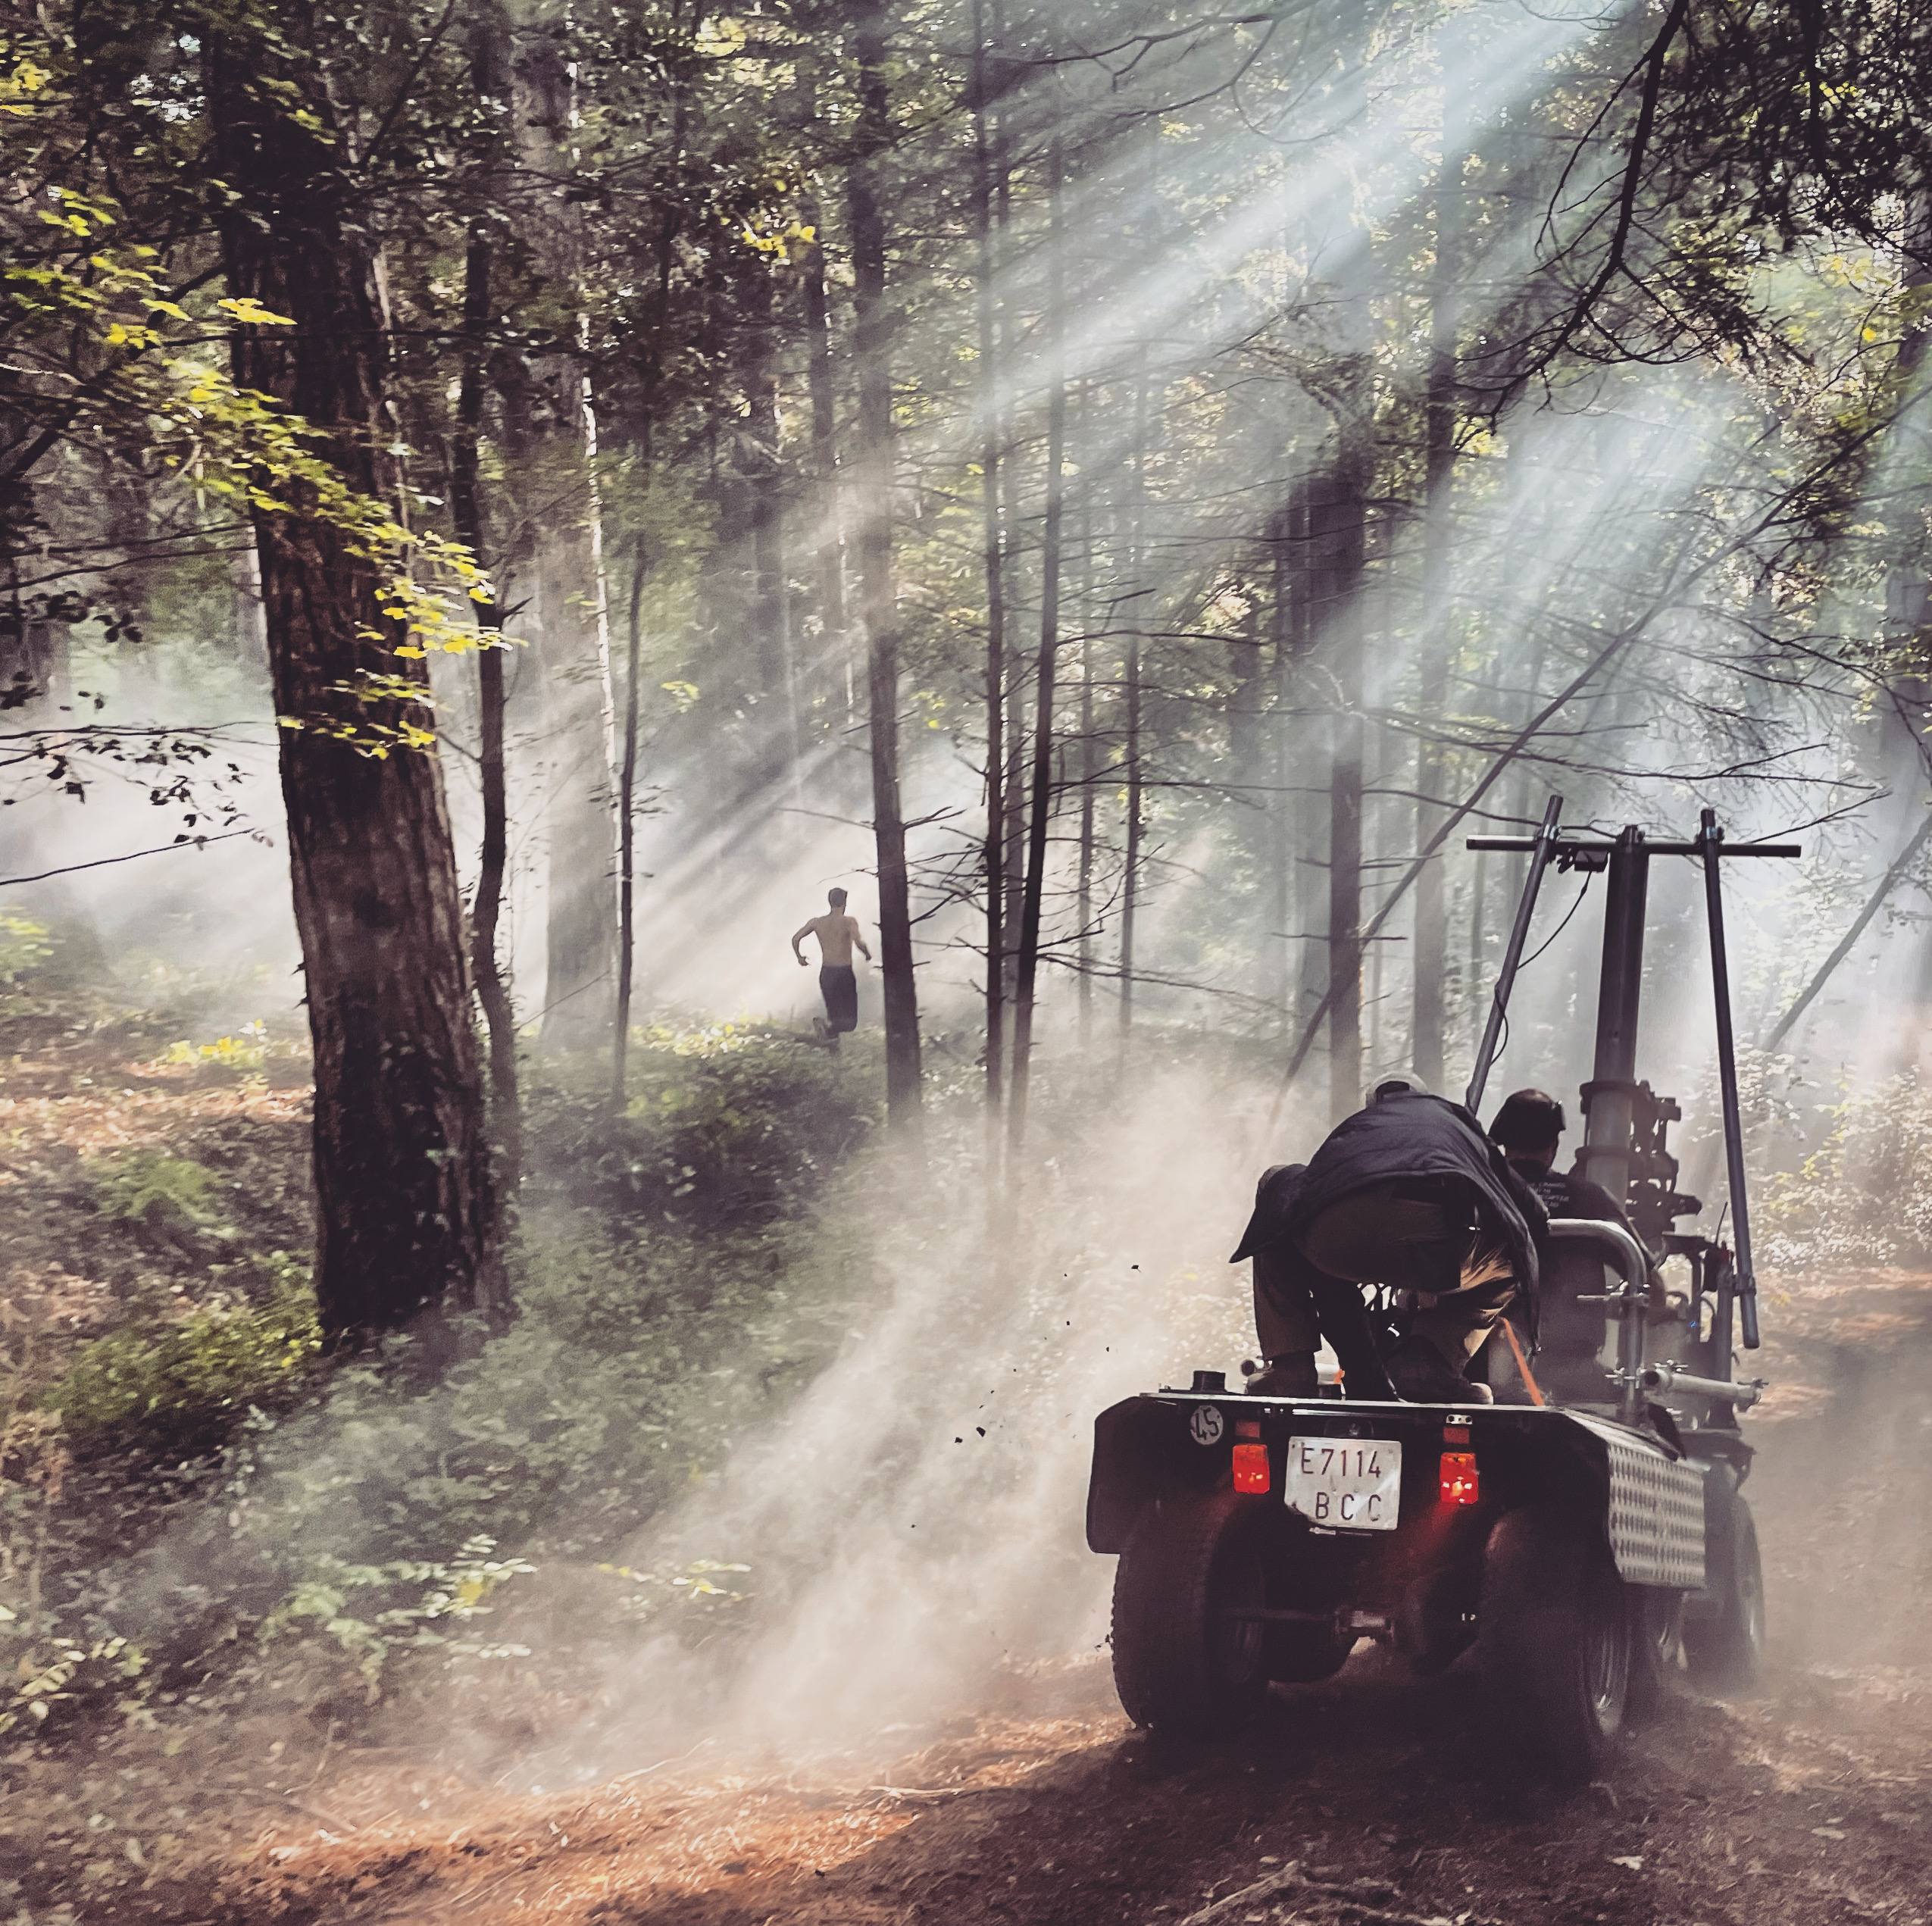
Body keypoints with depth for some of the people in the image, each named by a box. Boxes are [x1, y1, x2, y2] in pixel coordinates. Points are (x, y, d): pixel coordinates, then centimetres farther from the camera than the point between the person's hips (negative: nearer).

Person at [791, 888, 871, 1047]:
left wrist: (799, 957, 17)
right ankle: (824, 1023, -27)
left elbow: (796, 938, 0)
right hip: (844, 974, -5)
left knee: (834, 1014, 24)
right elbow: (859, 943, -25)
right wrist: (868, 955, -4)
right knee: (849, 1021, -2)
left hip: (825, 974, 5)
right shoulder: (848, 922, -11)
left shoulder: (816, 922, 3)